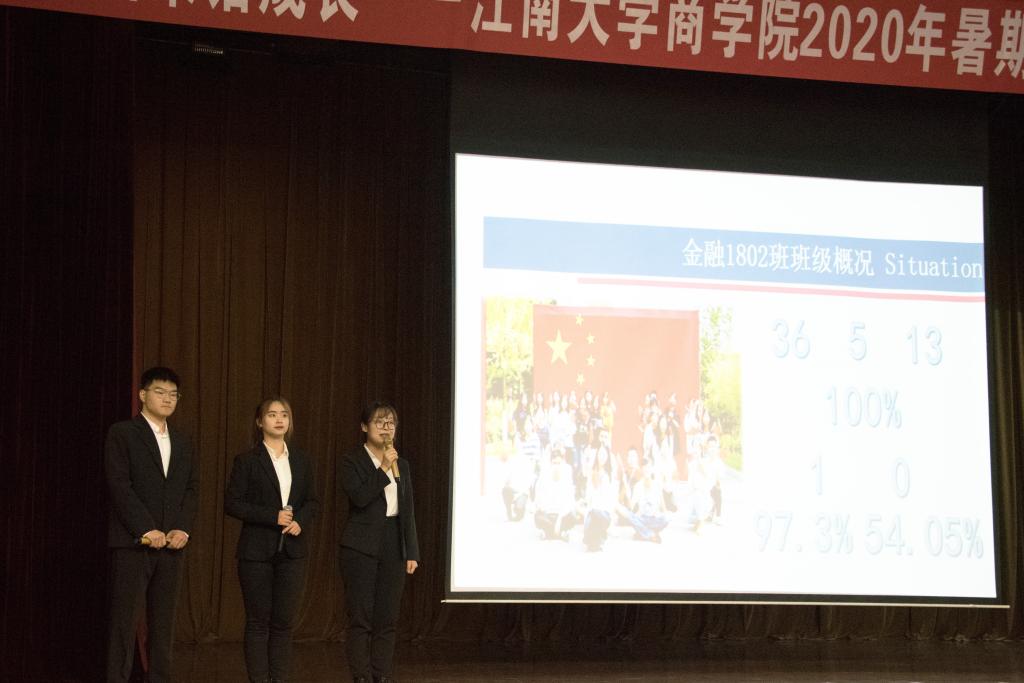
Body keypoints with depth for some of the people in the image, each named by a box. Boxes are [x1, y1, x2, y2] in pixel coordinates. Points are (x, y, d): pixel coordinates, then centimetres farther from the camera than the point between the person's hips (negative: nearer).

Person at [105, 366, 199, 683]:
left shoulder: (182, 443, 17)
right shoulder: (122, 434, -1)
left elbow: (192, 489, 12)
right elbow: (120, 486, -10)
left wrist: (183, 528, -5)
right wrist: (147, 529, -15)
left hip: (171, 543, 5)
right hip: (132, 542, -5)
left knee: (163, 621, 5)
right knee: (124, 619, -5)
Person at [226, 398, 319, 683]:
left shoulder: (301, 460, 10)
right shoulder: (246, 461, -3)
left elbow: (312, 501, 14)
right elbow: (232, 503, -7)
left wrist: (300, 521, -8)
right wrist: (273, 516, -15)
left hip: (292, 550, 3)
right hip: (257, 551, -3)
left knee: (284, 621, 4)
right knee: (258, 622, 0)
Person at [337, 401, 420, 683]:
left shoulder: (401, 465, 13)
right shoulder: (351, 461, -2)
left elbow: (408, 511, 13)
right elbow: (360, 497, -18)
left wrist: (412, 553, 8)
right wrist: (384, 469, -17)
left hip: (393, 547, 5)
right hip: (361, 547, -5)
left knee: (387, 619, 5)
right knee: (361, 618, -5)